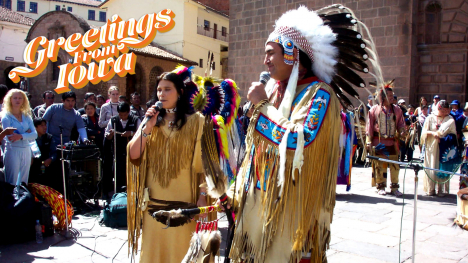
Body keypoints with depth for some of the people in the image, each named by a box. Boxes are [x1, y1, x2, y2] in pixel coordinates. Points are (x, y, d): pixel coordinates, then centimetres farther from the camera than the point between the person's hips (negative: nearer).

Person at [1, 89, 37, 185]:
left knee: (24, 183, 7)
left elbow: (35, 134, -1)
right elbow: (9, 138, -12)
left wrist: (21, 136, -16)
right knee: (11, 184, -5)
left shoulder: (26, 116, 12)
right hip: (12, 151, -4)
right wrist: (26, 133, -7)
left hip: (26, 151, 4)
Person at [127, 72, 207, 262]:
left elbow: (204, 161, -6)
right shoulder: (153, 119, 11)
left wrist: (203, 195, -11)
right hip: (154, 200, 4)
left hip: (184, 201, -4)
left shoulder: (195, 121, -2)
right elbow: (133, 155, 1)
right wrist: (147, 128, -9)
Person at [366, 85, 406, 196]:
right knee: (379, 165, 2)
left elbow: (401, 123, 14)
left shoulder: (397, 109, 10)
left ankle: (394, 187, 12)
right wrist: (369, 141, -4)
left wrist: (402, 132, -8)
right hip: (378, 141, -2)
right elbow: (369, 125, 1)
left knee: (395, 165, 1)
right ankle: (381, 187, 14)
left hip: (392, 142, 2)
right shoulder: (374, 109, 2)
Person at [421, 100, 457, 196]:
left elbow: (453, 134, 5)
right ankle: (430, 189, 10)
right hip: (432, 147, 0)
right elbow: (424, 132, 1)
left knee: (443, 168, -1)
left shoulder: (450, 119, 4)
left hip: (444, 148, 0)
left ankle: (442, 190, 7)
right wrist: (432, 133, -16)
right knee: (431, 168, 1)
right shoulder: (430, 118, 4)